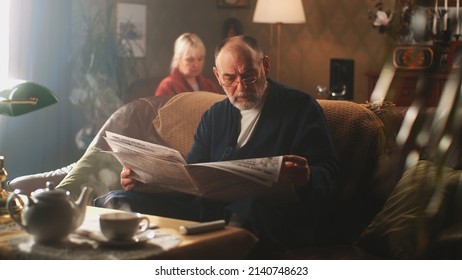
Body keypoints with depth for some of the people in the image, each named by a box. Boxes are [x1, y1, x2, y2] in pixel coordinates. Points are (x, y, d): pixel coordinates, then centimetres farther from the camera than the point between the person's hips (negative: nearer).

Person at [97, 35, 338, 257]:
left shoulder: (300, 108, 7)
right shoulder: (214, 116, 25)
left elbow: (327, 176, 0)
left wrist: (306, 178, -26)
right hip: (209, 209, 6)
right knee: (119, 201, -9)